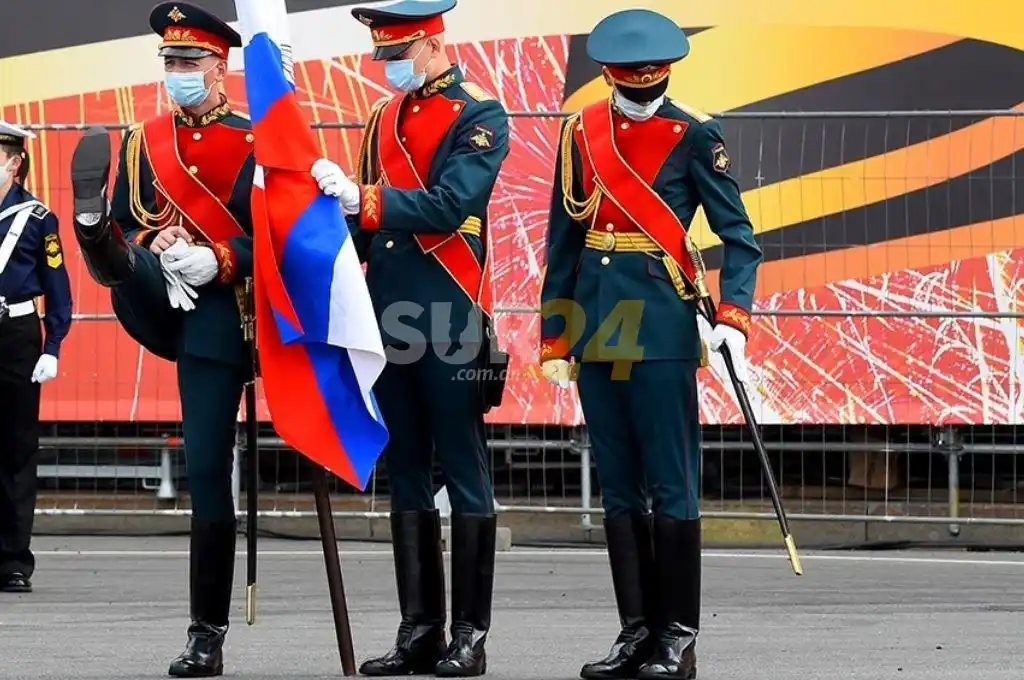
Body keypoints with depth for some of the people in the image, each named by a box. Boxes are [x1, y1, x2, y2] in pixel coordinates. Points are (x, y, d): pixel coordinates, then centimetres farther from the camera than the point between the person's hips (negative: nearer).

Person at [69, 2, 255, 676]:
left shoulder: (252, 144, 0)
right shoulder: (143, 143, 12)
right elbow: (128, 223, 9)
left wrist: (217, 263, -21)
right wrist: (153, 252, -14)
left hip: (218, 313, -4)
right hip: (155, 306, 4)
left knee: (209, 469, -5)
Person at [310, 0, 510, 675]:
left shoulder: (480, 117, -5)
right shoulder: (383, 119, 15)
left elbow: (450, 204, -18)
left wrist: (361, 198, -24)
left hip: (451, 318, -7)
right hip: (388, 316, 7)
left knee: (465, 474, -2)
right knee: (405, 475, 8)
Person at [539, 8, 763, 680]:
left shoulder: (694, 136, -3)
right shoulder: (581, 132, 10)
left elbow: (738, 234, -4)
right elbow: (564, 239, 13)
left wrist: (733, 317, -16)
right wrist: (555, 339, 11)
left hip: (662, 323, -5)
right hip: (596, 322, 5)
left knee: (670, 486, -3)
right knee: (618, 488, 9)